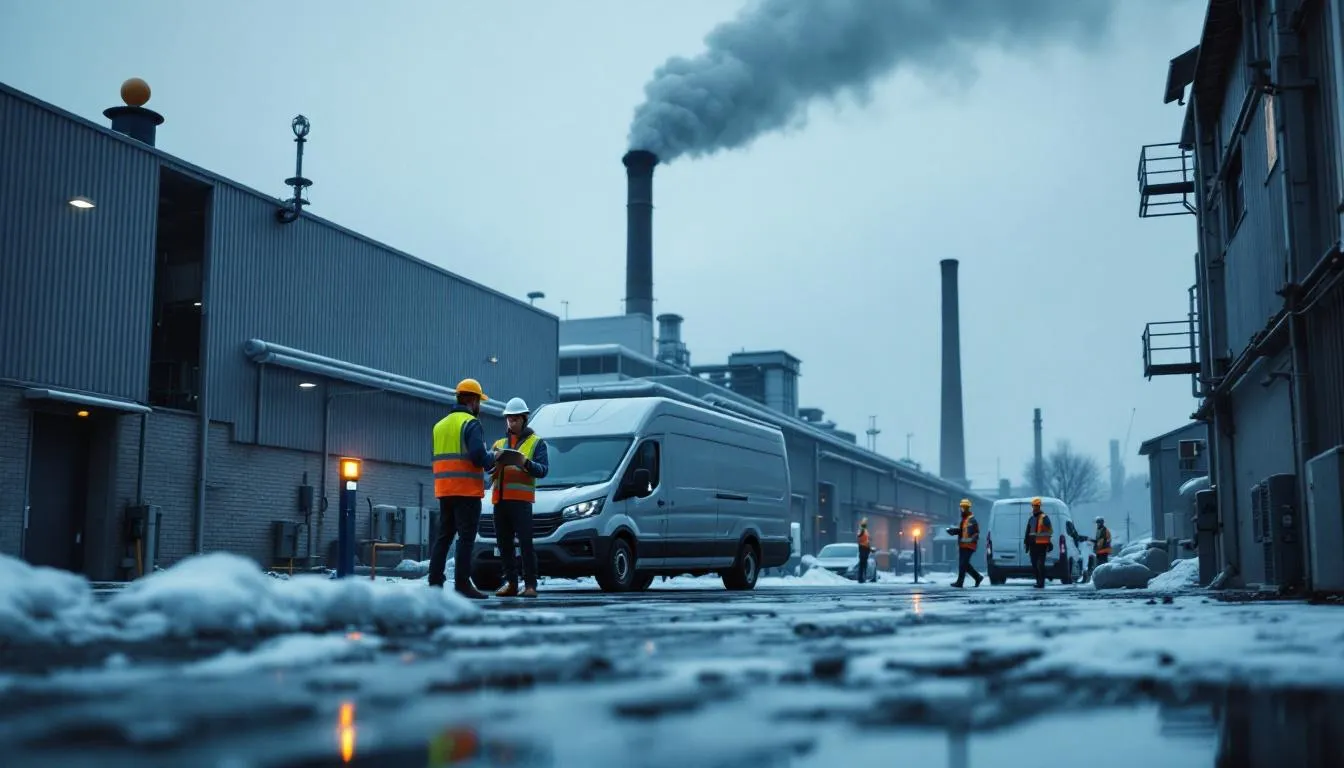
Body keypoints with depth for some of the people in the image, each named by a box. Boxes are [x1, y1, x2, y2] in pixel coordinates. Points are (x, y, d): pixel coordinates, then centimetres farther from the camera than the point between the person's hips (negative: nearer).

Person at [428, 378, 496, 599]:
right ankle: (462, 584, -8)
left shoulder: (440, 425, 18)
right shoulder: (471, 423, -9)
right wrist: (492, 457, 2)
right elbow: (479, 456, -20)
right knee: (466, 538, -5)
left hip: (444, 489, 8)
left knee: (443, 536, 12)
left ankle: (435, 582, 10)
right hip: (467, 490, -8)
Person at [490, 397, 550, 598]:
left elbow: (543, 469, -2)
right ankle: (510, 583, 9)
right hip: (499, 498, 5)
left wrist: (525, 463, -20)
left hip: (521, 499, -5)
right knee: (504, 543, 4)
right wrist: (494, 460, -9)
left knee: (525, 542, -11)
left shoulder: (536, 442, 9)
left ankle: (530, 584, -10)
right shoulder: (499, 443, 24)